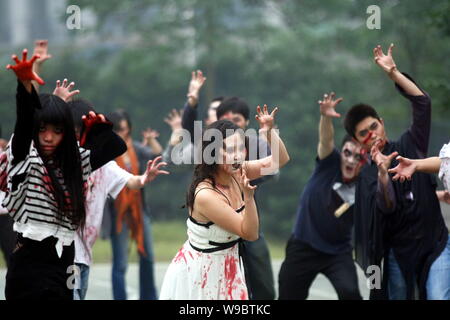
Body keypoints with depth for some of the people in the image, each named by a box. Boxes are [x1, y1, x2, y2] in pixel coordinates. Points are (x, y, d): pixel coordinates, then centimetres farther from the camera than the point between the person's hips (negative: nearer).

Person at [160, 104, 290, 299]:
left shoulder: (236, 173, -6)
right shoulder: (205, 195, -28)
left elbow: (280, 159, 2)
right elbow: (250, 233, -24)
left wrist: (269, 131, -14)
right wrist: (248, 196, -38)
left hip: (227, 268, 8)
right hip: (198, 274, -8)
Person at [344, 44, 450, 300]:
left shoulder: (409, 146, 3)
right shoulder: (367, 177, 2)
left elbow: (423, 103, -9)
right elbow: (387, 207, -16)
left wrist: (393, 73, -16)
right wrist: (382, 173, -33)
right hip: (398, 252, 1)